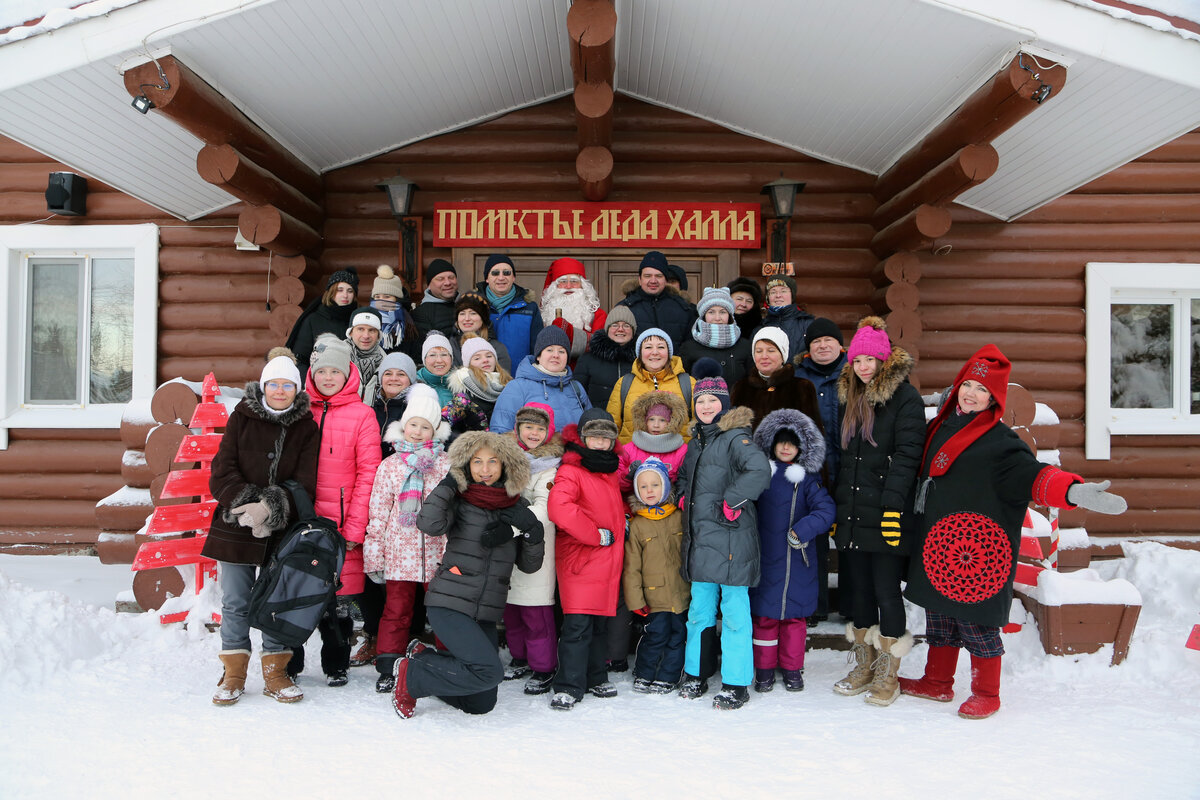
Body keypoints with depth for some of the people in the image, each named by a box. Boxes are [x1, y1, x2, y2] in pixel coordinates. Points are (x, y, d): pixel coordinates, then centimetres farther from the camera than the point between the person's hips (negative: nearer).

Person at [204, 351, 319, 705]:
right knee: (235, 602, 5)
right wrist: (246, 504, -19)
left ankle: (275, 672, 19)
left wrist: (272, 508, -19)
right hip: (236, 526, 0)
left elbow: (305, 483, -3)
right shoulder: (241, 417, 3)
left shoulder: (306, 426, 3)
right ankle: (234, 674, 18)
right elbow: (222, 473, -3)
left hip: (283, 530, 0)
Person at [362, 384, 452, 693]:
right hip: (399, 551, 0)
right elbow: (378, 512, 4)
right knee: (396, 610, 5)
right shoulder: (390, 465, 4)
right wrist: (373, 556, 2)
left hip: (437, 551, 0)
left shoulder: (446, 464, 4)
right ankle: (388, 669, 15)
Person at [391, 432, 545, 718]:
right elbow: (430, 524, -25)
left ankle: (422, 656, 26)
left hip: (487, 612, 5)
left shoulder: (516, 507, 8)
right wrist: (448, 484, -14)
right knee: (489, 671, -25)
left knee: (481, 705, 8)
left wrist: (533, 531, -8)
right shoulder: (459, 500, -4)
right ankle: (411, 676, -2)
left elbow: (529, 565, 11)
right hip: (450, 604, -5)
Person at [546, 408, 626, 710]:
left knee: (599, 625, 15)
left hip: (608, 562, 8)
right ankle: (568, 687, 0)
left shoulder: (611, 472, 16)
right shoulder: (571, 471, -11)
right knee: (578, 626, -9)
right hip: (580, 561, -8)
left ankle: (595, 679, 27)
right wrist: (597, 534, -21)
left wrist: (621, 522, 13)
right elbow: (559, 507, -29)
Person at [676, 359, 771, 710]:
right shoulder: (696, 439, 17)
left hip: (731, 539, -8)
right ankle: (695, 674, 27)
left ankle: (736, 684, 9)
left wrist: (731, 502, -20)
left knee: (734, 611, -1)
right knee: (699, 609, 15)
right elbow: (684, 477, 33)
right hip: (699, 539, 8)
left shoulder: (735, 437, -10)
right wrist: (685, 498, 14)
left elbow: (759, 471, -27)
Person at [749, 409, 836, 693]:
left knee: (795, 614, 9)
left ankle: (792, 669, 24)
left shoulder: (808, 478, 1)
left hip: (798, 562, 0)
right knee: (765, 615, 4)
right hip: (765, 560, 0)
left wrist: (803, 530, -19)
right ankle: (764, 669, 19)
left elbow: (826, 509, -9)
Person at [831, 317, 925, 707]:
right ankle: (864, 667, 25)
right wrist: (835, 505, 15)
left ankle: (888, 676, 11)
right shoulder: (850, 397, 15)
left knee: (886, 590, -1)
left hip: (885, 514, -6)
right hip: (852, 512, 7)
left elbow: (907, 454, -13)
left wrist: (893, 504, -21)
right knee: (861, 587, 13)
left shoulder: (905, 396, -6)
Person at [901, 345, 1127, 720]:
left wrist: (1072, 491, -40)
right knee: (938, 615, 17)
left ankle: (986, 694, 18)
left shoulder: (1000, 442, -10)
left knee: (975, 621, 1)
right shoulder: (940, 427, 12)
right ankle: (937, 682, 32)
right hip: (935, 546, 7)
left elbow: (1033, 475, -23)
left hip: (973, 551, -7)